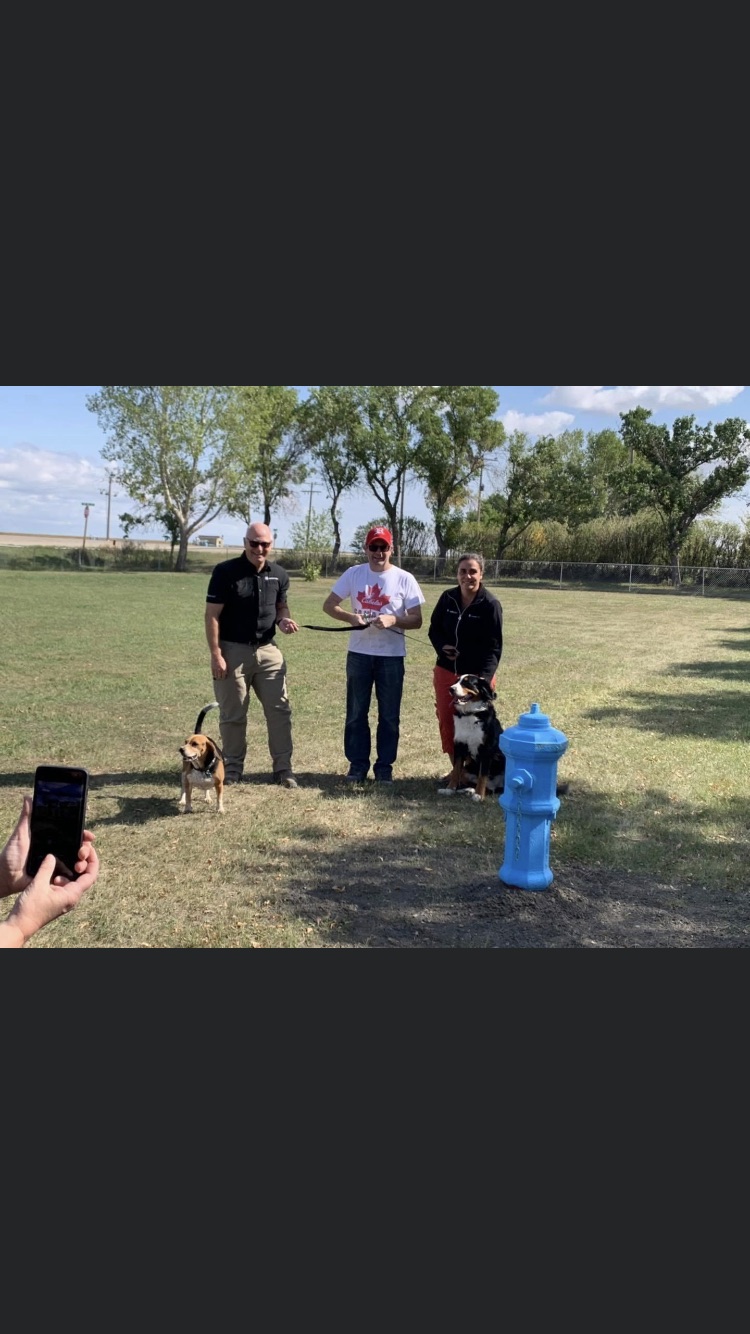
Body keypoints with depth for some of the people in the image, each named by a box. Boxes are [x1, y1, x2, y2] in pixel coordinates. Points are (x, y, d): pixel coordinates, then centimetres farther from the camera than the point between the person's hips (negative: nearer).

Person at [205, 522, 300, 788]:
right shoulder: (225, 571, -10)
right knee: (233, 714, 6)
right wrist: (216, 654, -15)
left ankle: (283, 767, 11)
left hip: (268, 650, 4)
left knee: (280, 709, 2)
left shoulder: (279, 574, 4)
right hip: (233, 650, -4)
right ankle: (233, 767, 21)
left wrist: (283, 620, -6)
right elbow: (212, 615, -10)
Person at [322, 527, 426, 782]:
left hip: (391, 656, -1)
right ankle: (357, 764, 19)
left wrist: (393, 620, -23)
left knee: (389, 715, 6)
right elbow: (328, 604, 3)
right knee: (356, 713, 8)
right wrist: (350, 617, -16)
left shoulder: (404, 579, -5)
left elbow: (416, 620, -4)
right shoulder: (353, 574, 0)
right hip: (359, 653, 2)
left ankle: (385, 766, 18)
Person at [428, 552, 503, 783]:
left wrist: (484, 678, -27)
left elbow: (494, 646, -15)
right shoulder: (447, 598, -1)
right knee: (446, 722, 7)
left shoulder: (490, 605, -14)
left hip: (476, 675, -4)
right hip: (446, 671, 5)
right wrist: (442, 646, -11)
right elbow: (434, 629, 11)